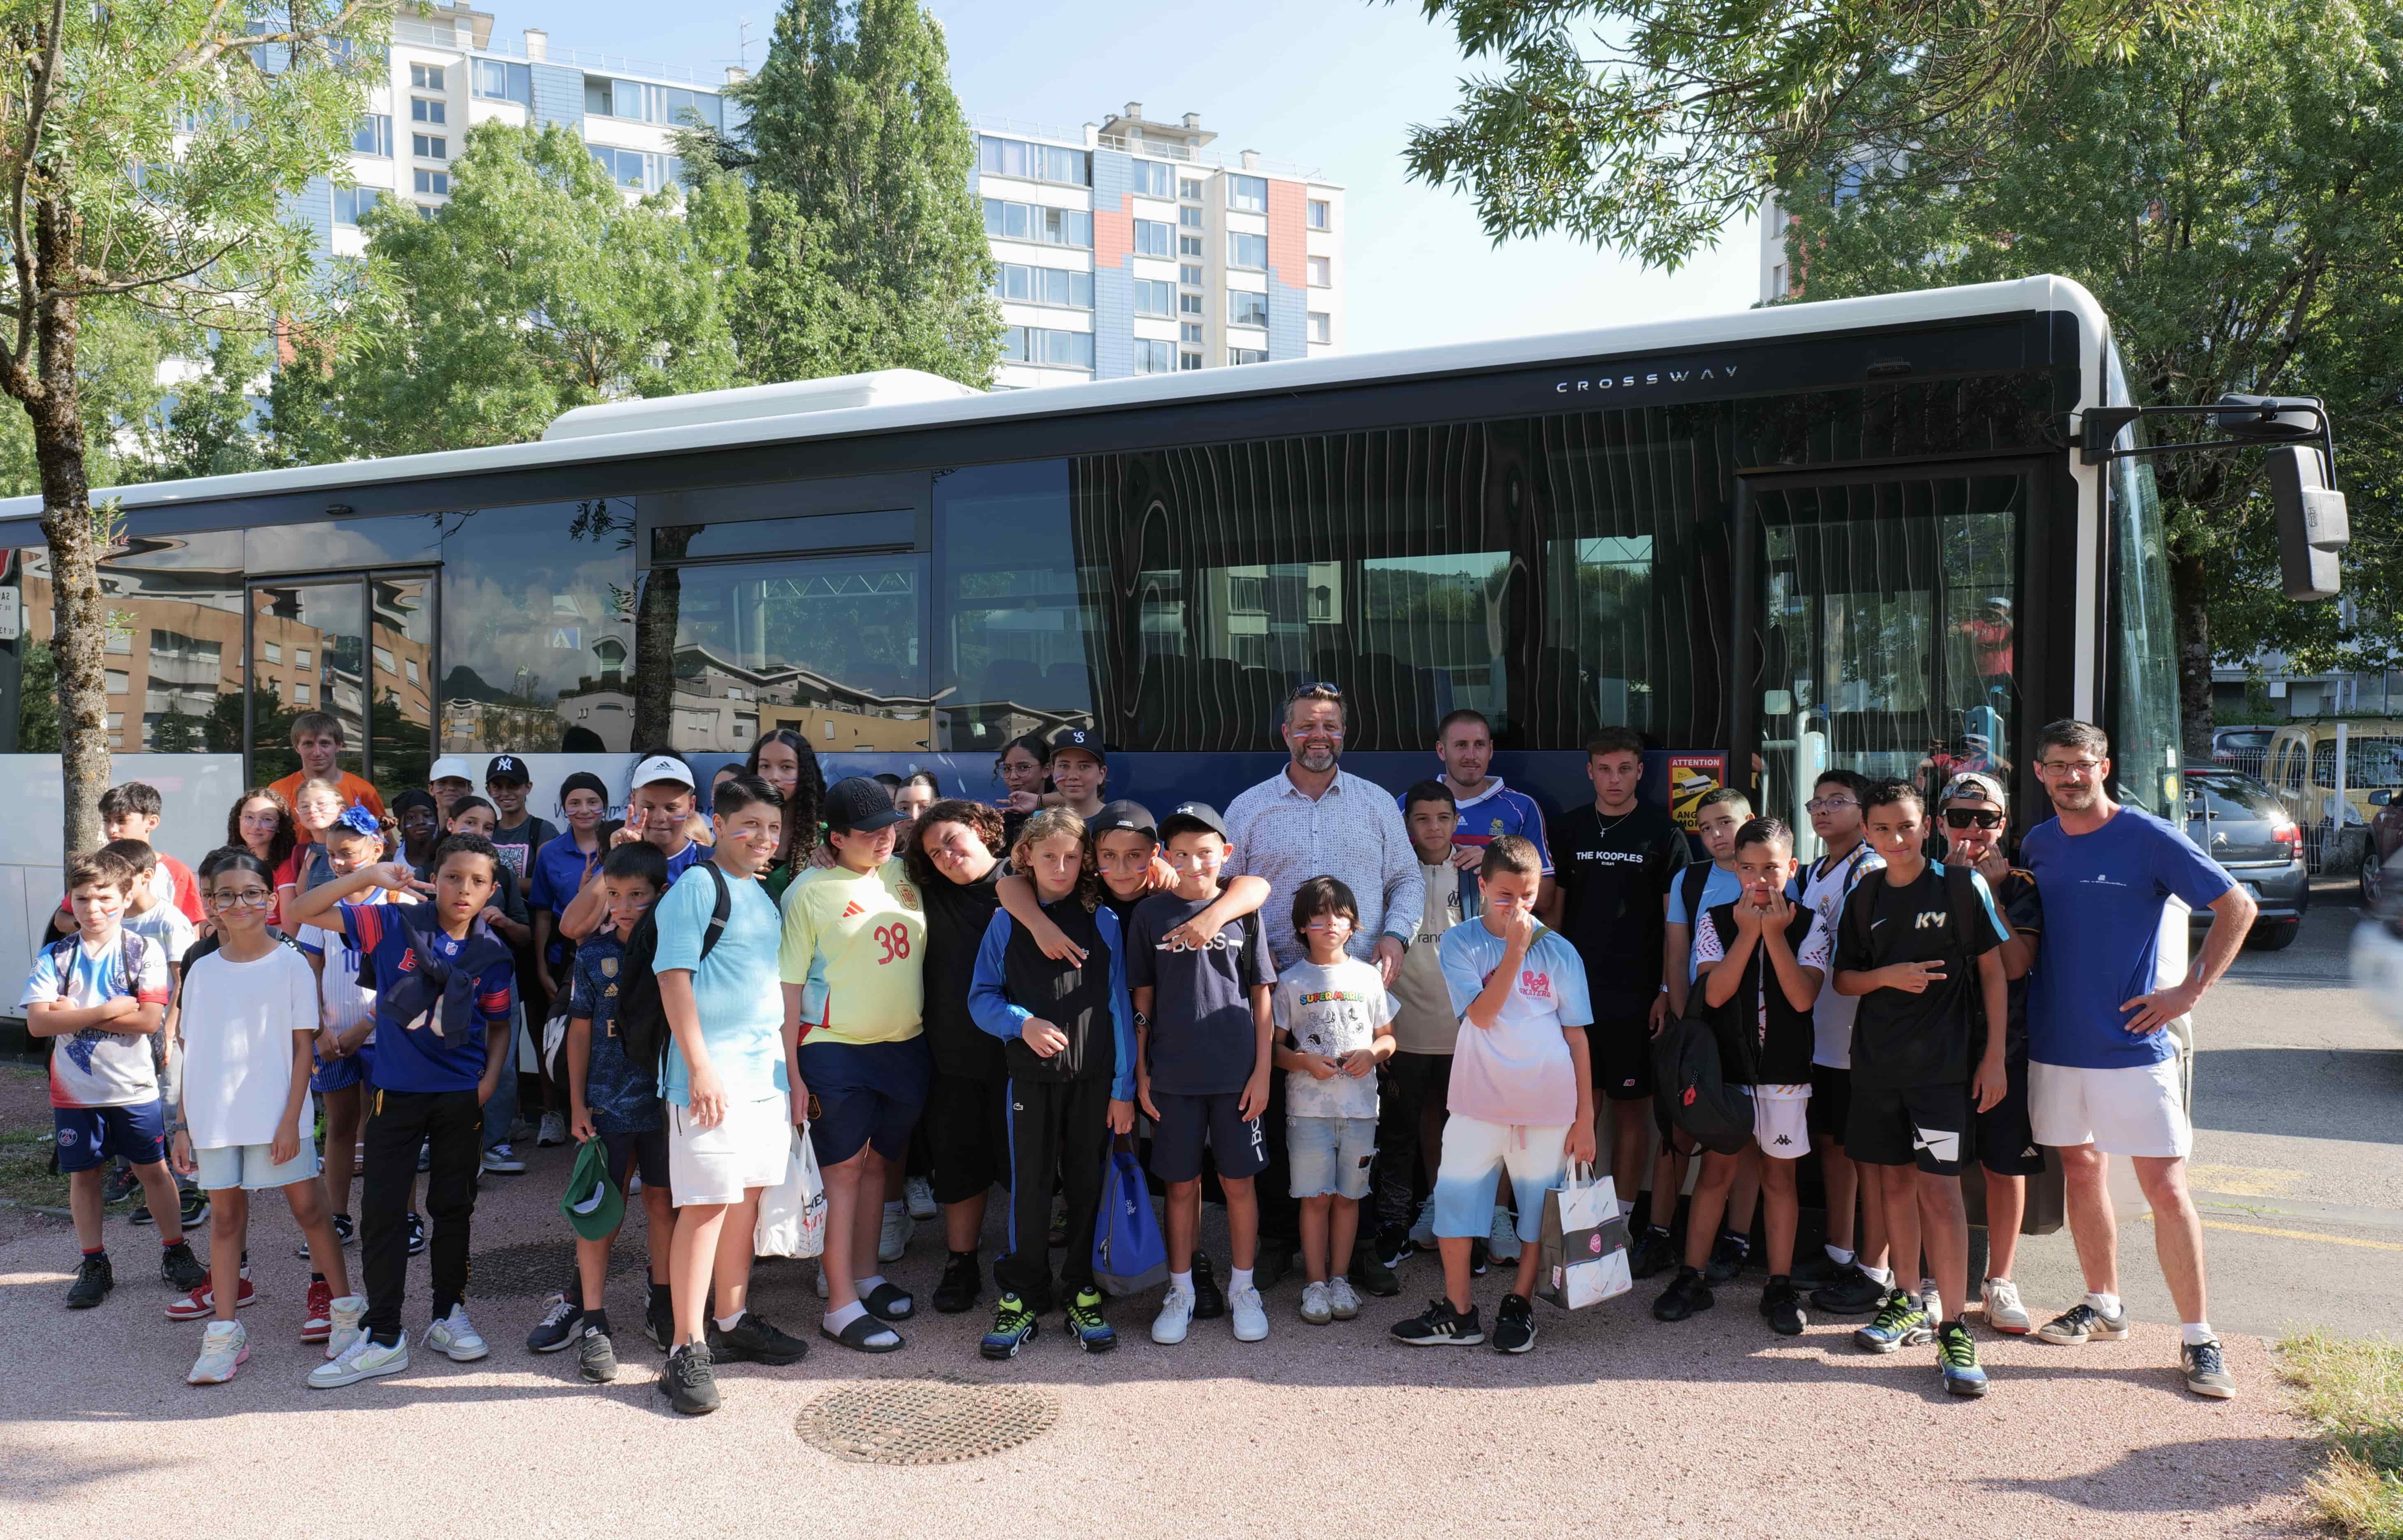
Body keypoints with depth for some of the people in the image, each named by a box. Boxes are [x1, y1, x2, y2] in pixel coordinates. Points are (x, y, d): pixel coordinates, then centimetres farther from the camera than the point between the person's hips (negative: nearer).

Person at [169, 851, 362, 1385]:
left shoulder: (290, 965, -3)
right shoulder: (203, 970, 6)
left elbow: (303, 1048, -4)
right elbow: (193, 1055, 9)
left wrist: (290, 1119, -10)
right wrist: (184, 1125, 6)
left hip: (274, 1114, -3)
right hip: (214, 1116, 3)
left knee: (307, 1205, 1)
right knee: (225, 1214, 8)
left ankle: (345, 1308, 15)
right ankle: (225, 1334, 16)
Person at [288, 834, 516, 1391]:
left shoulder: (492, 954, -2)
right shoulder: (394, 924, -6)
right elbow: (301, 913, -9)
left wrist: (490, 1079, -4)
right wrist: (368, 877, -20)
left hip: (461, 1096, 1)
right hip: (396, 1092, -1)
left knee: (454, 1207, 12)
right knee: (382, 1210, 0)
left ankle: (449, 1314, 27)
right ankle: (383, 1337, 10)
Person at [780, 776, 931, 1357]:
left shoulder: (906, 874, 7)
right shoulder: (809, 891, -8)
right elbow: (789, 982, -8)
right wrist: (791, 1069, -11)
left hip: (905, 1045, 5)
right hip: (835, 1048, -5)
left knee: (875, 1162, 15)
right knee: (842, 1168, -2)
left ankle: (866, 1275, 29)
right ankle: (841, 1306, 3)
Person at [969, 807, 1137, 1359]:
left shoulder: (1103, 922, 2)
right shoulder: (1006, 923, 3)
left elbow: (1120, 1006, 2)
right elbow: (982, 997, 5)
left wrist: (1124, 1086, -1)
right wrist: (1022, 1023, -15)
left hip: (1094, 1076, 0)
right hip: (1032, 1075, 0)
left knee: (1087, 1185, 8)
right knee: (1030, 1187, 3)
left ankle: (1082, 1294, 20)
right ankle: (1022, 1299, 15)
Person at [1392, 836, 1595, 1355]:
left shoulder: (1559, 951, 1)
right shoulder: (1460, 943, -3)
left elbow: (1577, 1037, 3)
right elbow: (1482, 1013, -16)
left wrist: (1585, 1117, 1)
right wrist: (1515, 950, -20)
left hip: (1548, 1104, 1)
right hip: (1479, 1101, 0)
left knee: (1540, 1208, 8)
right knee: (1454, 1198, 1)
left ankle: (1519, 1305, 25)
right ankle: (1459, 1314, 15)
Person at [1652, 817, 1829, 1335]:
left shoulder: (1809, 924, -3)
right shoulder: (1716, 920, -1)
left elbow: (1803, 998, -14)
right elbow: (1715, 993, -12)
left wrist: (1775, 934, -19)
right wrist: (1748, 933, -17)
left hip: (1785, 1069, 0)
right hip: (1726, 1064, 0)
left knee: (1779, 1175, 8)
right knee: (1716, 1170, 6)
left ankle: (1780, 1287, 18)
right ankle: (1691, 1279, 14)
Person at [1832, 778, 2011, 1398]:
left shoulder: (1962, 886, -3)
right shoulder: (1865, 897, 8)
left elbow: (1993, 971, -1)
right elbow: (1844, 978, 12)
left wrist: (1994, 1055, -4)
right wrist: (1888, 976, -9)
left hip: (1942, 1062, -4)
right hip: (1876, 1062, 4)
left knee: (1938, 1188, -9)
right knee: (1894, 1180, 11)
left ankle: (1953, 1328, -4)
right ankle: (1907, 1304, 25)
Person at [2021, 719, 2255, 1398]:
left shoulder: (2148, 837, -8)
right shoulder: (2036, 845, 7)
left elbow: (2238, 907, -5)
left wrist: (2190, 991, -10)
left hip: (2133, 1045, -5)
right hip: (2056, 1042, 5)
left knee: (2166, 1190, -4)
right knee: (2081, 1174, 14)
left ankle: (2198, 1336, 6)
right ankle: (2103, 1306, 28)